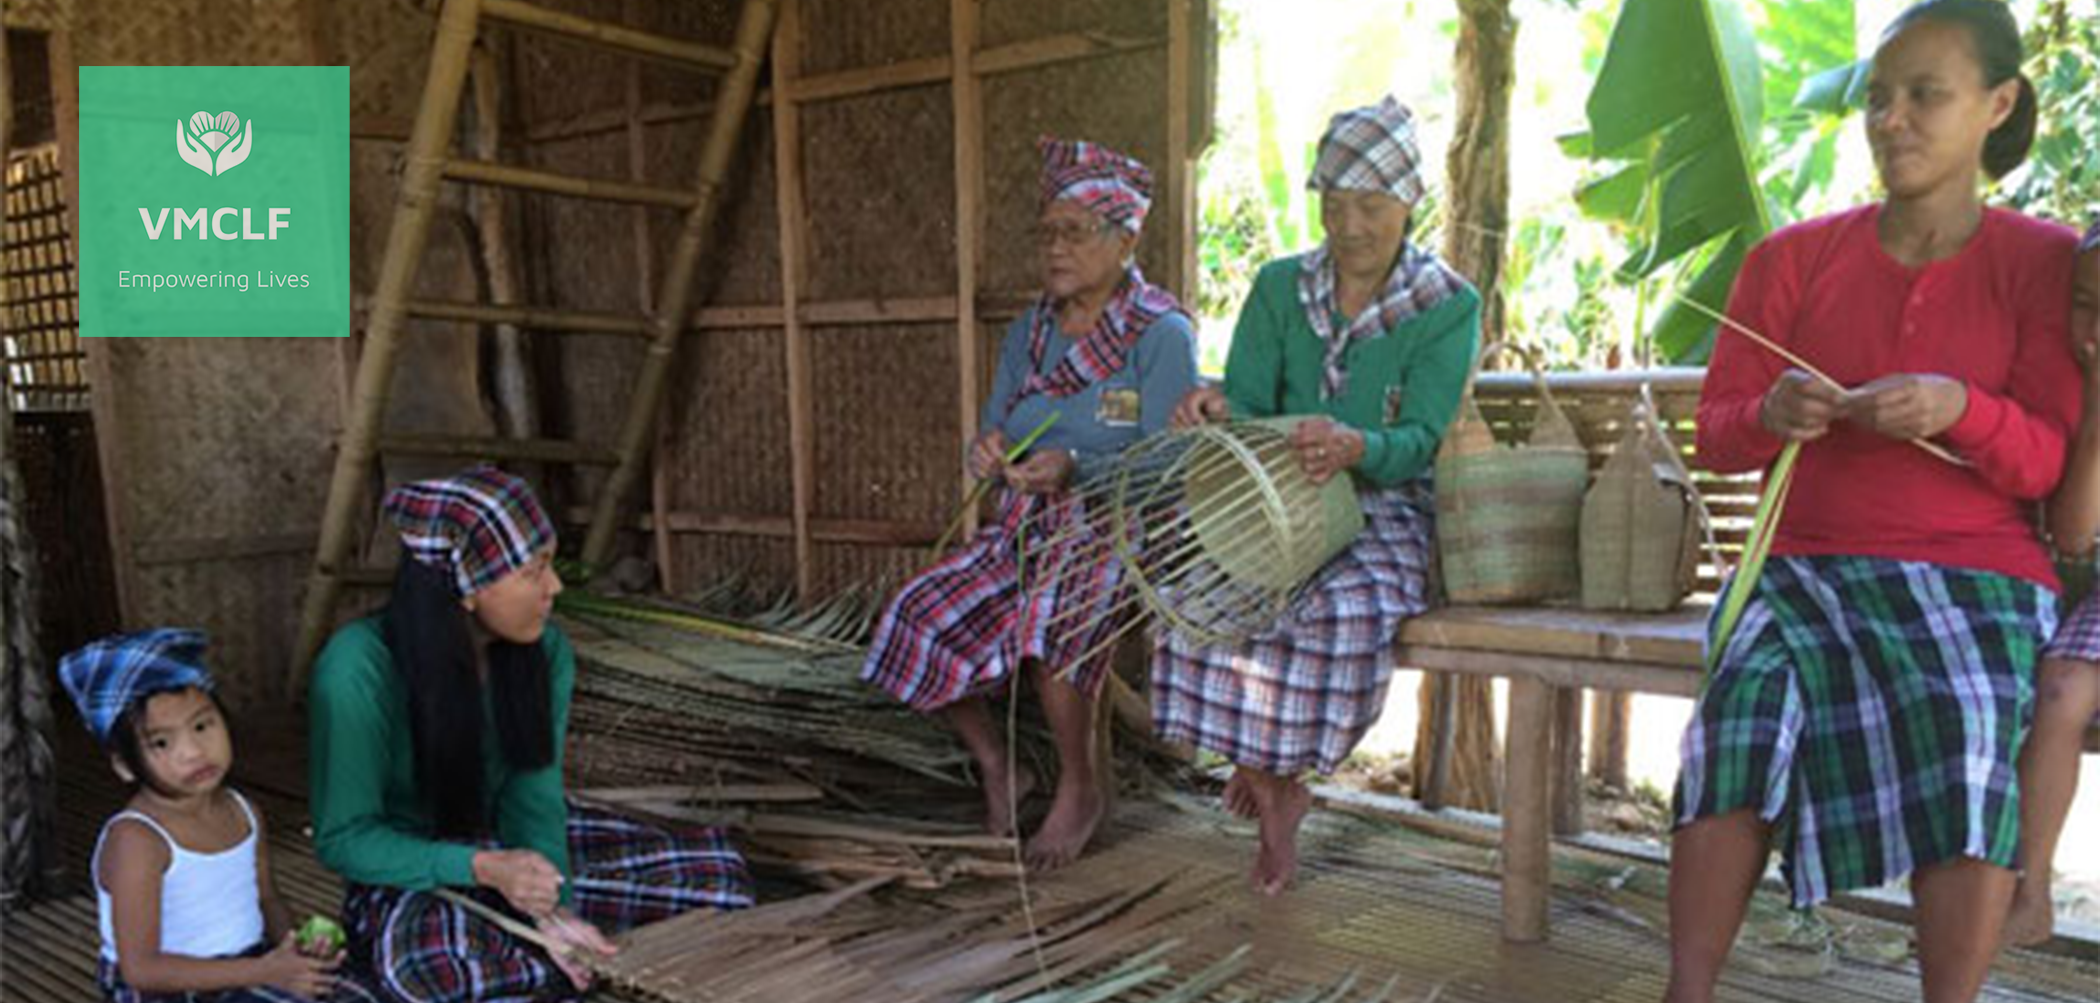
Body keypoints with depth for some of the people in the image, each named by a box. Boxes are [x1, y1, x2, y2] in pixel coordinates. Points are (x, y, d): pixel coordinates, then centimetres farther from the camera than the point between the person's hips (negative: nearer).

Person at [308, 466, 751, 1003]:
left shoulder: (546, 651, -11)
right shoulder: (359, 669, -25)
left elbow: (533, 798, -10)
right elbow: (342, 837, -20)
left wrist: (553, 908, -28)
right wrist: (485, 868, -34)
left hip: (507, 841, 4)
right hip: (407, 871, -4)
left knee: (718, 869, -7)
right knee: (430, 956, -41)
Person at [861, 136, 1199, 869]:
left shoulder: (1162, 334, -7)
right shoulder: (1027, 332, 13)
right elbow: (994, 431, 13)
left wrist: (1076, 468, -31)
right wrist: (988, 452, -13)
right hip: (1026, 529, 7)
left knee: (1047, 616, -35)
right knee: (920, 615, -13)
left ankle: (1081, 787, -10)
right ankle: (996, 767, 10)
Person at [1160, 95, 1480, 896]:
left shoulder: (1447, 307, -2)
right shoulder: (1281, 288, 9)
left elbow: (1421, 441, -14)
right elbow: (1249, 402, 1)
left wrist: (1355, 448, -37)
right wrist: (1219, 409, -24)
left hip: (1387, 513, -2)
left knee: (1348, 610, -34)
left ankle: (1266, 769, -5)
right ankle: (1275, 793, -10)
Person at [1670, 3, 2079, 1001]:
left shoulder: (2043, 260, 4)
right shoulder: (1793, 257, 6)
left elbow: (2050, 464, -2)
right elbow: (1713, 433, 5)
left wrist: (1961, 410, -24)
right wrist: (1769, 416, -19)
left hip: (1974, 578, 0)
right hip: (1806, 569, 1)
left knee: (1971, 740, -31)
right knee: (1737, 722, -28)